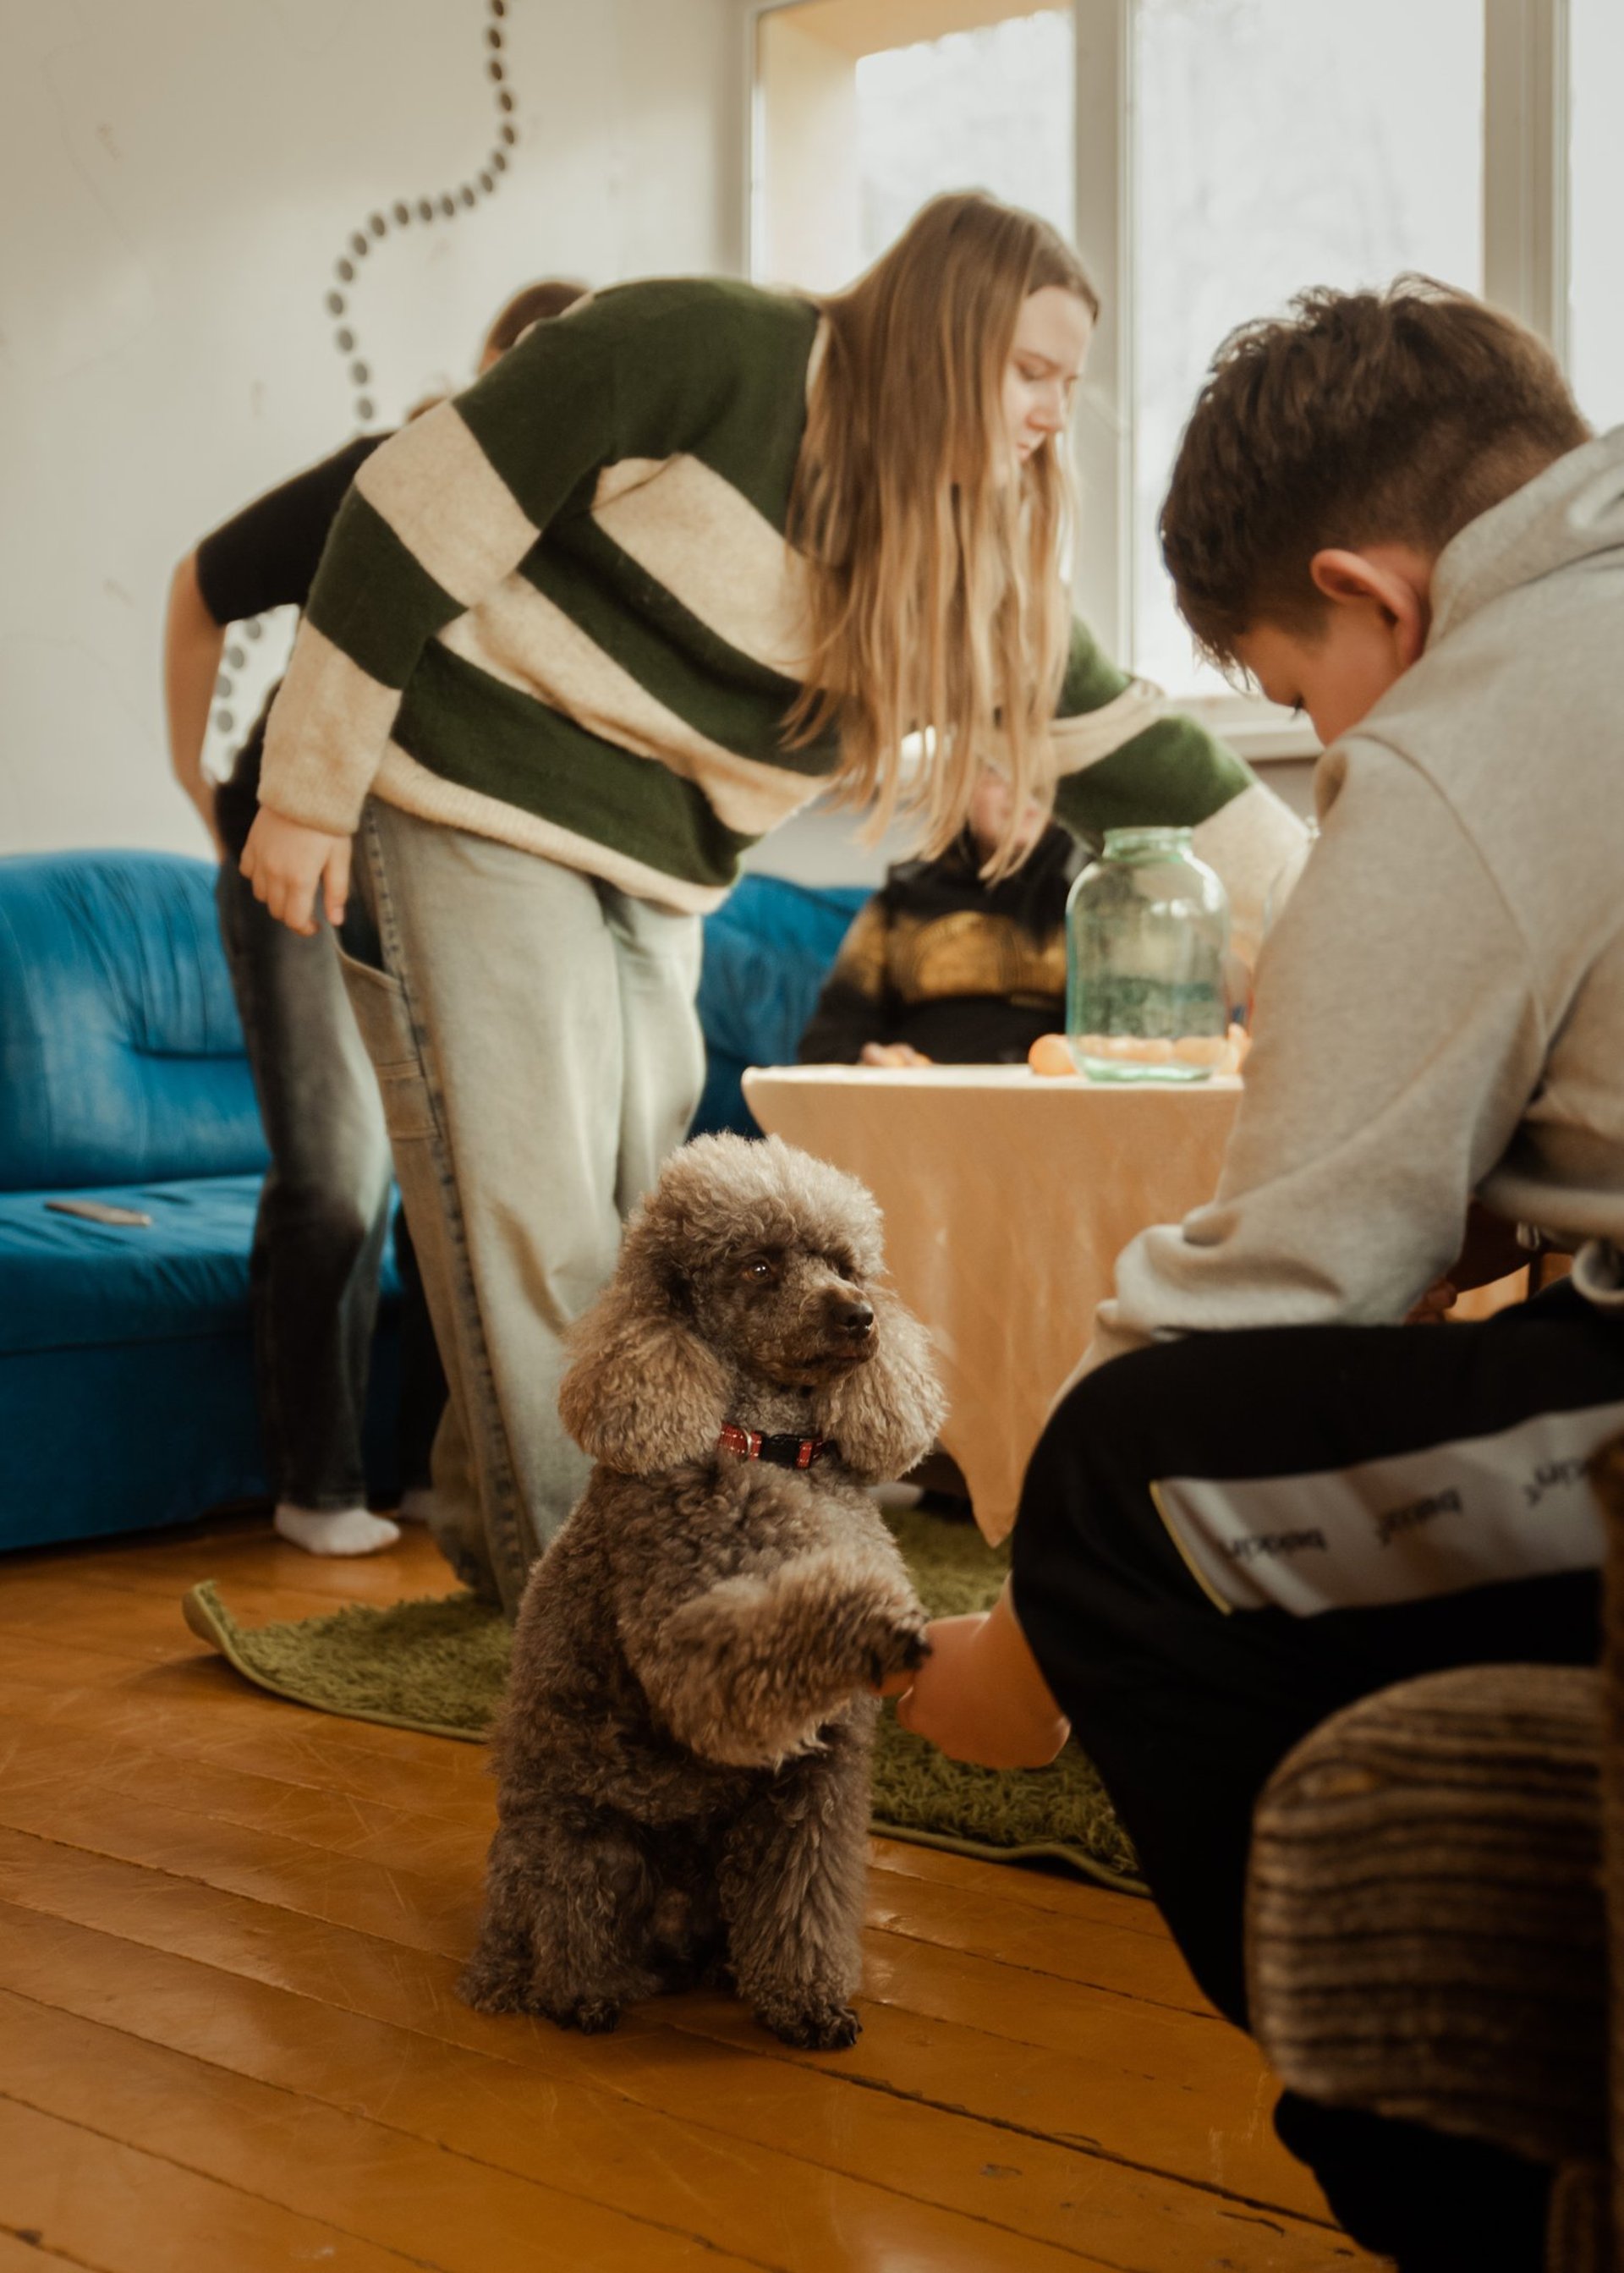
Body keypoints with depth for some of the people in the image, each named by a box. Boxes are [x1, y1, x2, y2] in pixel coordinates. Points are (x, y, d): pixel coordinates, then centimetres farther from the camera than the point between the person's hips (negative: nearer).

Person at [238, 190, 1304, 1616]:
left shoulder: (977, 541, 2)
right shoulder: (707, 354, -18)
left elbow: (1123, 746, 6)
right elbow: (420, 520, -17)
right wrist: (309, 789, -14)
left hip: (658, 879, 7)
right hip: (478, 803, -7)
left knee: (638, 1216, 6)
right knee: (533, 1207, -10)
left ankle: (493, 1535, 22)